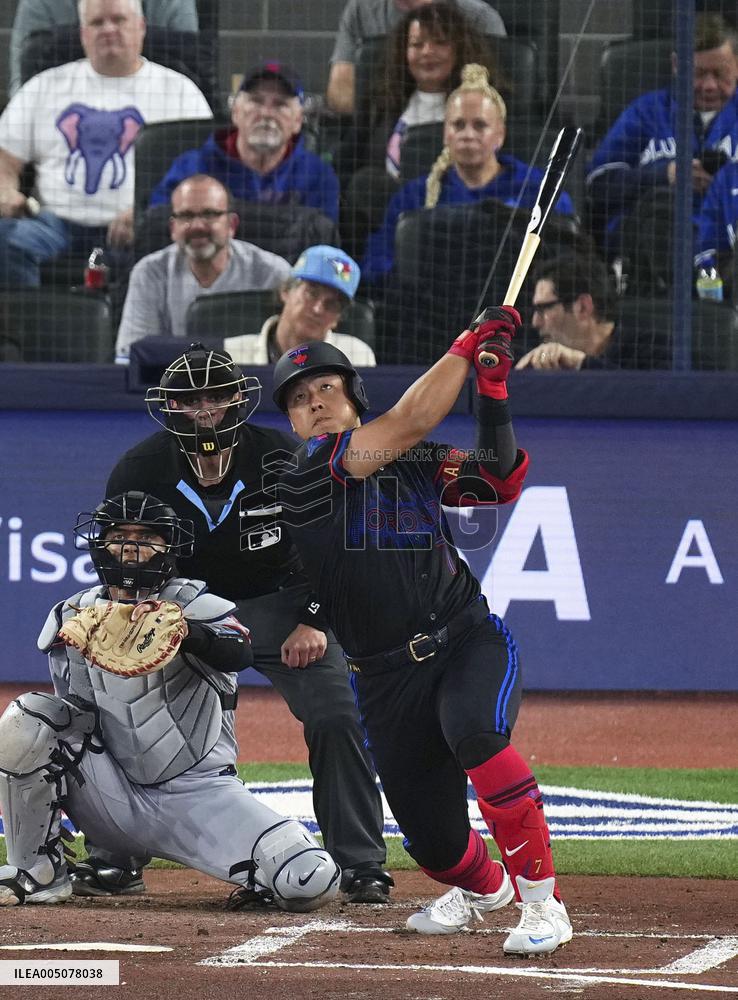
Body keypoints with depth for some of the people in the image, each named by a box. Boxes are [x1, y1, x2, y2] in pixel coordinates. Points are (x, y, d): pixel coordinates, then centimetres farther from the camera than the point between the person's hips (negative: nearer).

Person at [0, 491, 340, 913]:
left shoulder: (193, 604, -6)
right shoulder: (72, 619, 6)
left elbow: (239, 654, -28)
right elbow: (78, 717, 13)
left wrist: (180, 628, -48)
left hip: (199, 794, -2)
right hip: (115, 795, 2)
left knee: (312, 882, -23)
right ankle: (38, 870, -6)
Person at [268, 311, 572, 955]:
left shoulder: (417, 463, 9)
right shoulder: (302, 473, -5)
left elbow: (501, 481, 8)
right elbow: (411, 421, -12)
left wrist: (492, 386, -2)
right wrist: (469, 344, -4)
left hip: (468, 639, 0)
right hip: (384, 676, 0)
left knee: (475, 734, -33)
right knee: (429, 834, 2)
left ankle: (542, 902, -26)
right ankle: (482, 886, 41)